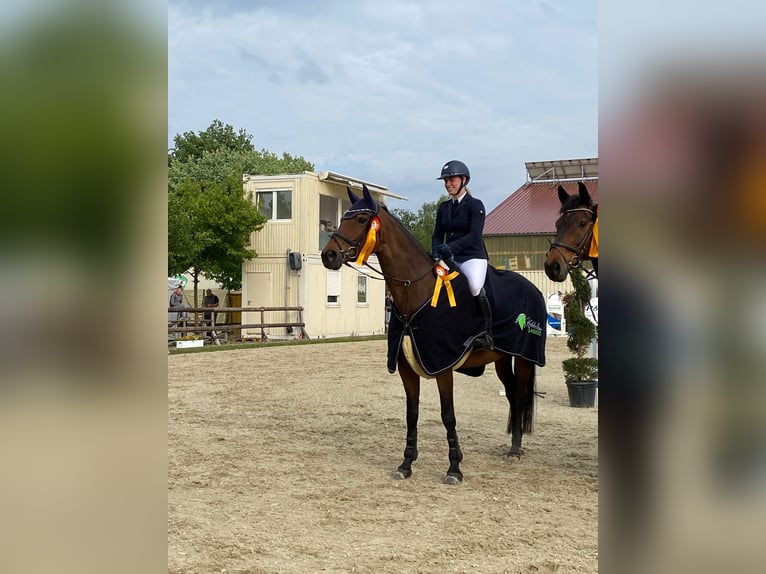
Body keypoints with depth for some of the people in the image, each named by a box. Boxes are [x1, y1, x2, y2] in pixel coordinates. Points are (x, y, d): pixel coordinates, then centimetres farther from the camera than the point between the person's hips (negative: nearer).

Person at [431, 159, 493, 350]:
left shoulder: (475, 205, -4)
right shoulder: (443, 208, 15)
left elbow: (475, 235, -16)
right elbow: (437, 235, 13)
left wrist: (452, 246, -29)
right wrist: (436, 253, -9)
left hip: (473, 257, -7)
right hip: (449, 259, 7)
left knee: (475, 286, -33)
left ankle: (486, 335, -22)